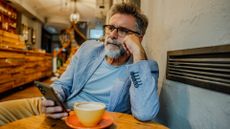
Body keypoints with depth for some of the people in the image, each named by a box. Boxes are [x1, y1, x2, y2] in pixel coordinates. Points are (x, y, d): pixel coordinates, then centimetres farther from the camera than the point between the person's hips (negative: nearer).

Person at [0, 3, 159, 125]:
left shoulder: (145, 67, -12)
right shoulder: (88, 48, 2)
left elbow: (145, 114, -30)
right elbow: (62, 84, 6)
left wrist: (139, 52, -29)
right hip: (59, 114, 3)